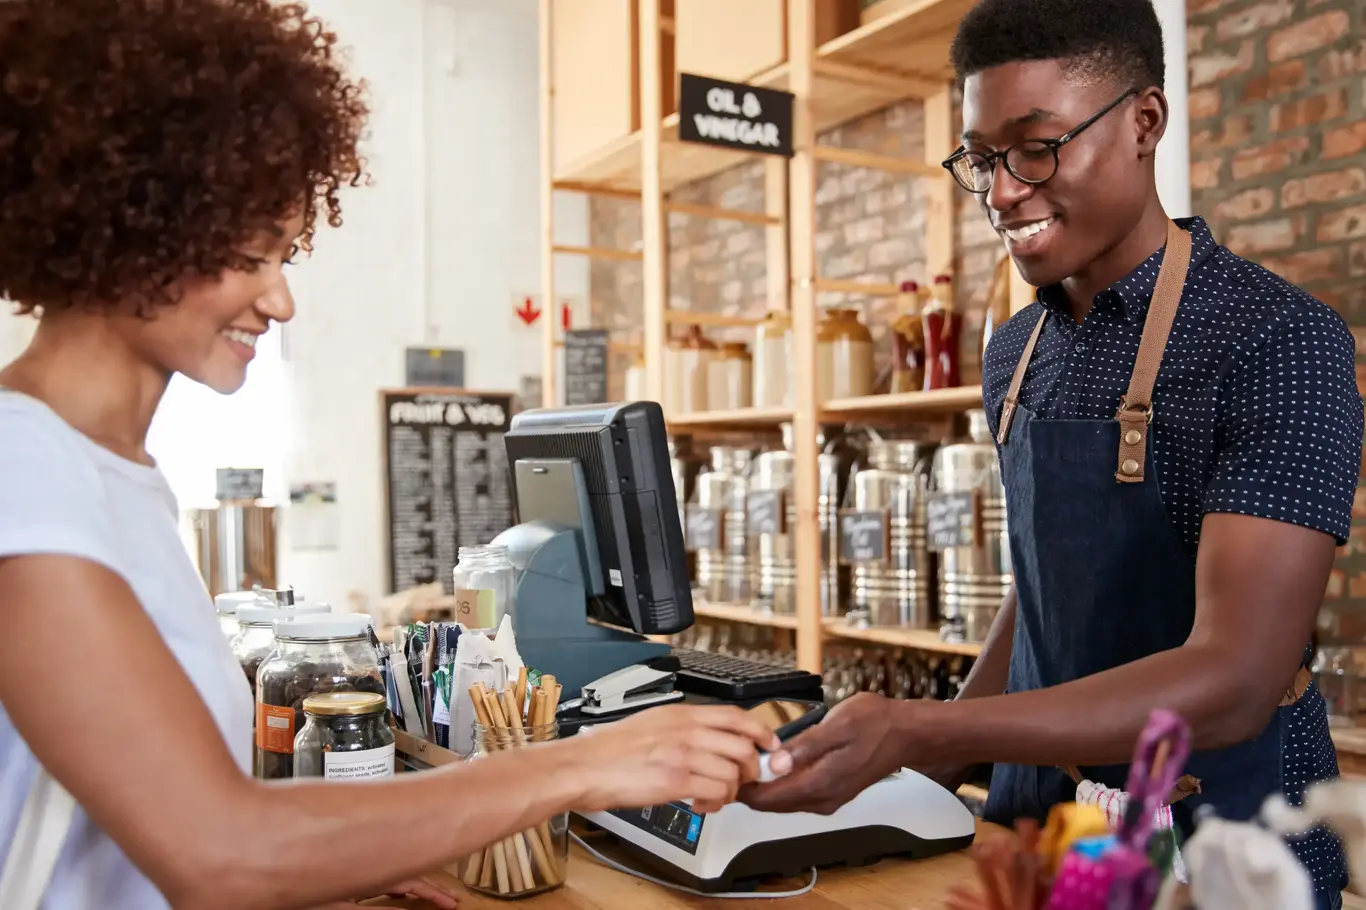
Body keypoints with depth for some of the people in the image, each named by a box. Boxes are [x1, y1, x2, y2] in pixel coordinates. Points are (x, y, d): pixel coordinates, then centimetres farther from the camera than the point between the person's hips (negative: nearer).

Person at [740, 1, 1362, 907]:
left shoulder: (1278, 343, -19)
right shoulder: (1014, 353, 2)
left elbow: (1234, 680, -26)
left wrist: (915, 733, -35)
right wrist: (936, 777, 5)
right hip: (1036, 817, 6)